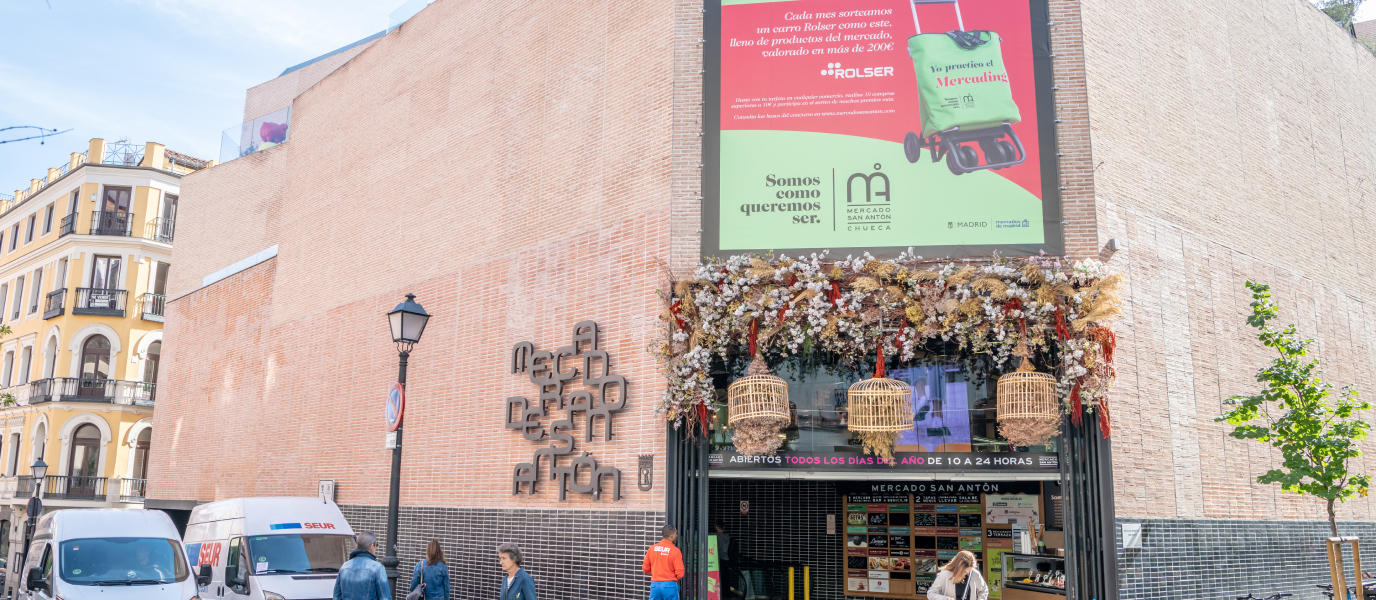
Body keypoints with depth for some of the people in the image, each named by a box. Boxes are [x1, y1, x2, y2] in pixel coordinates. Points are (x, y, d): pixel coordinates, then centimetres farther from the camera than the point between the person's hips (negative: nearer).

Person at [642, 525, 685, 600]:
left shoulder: (652, 548, 2)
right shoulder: (675, 551, -10)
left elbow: (645, 568, 9)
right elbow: (680, 574, -12)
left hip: (655, 585, 4)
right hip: (670, 585, -4)